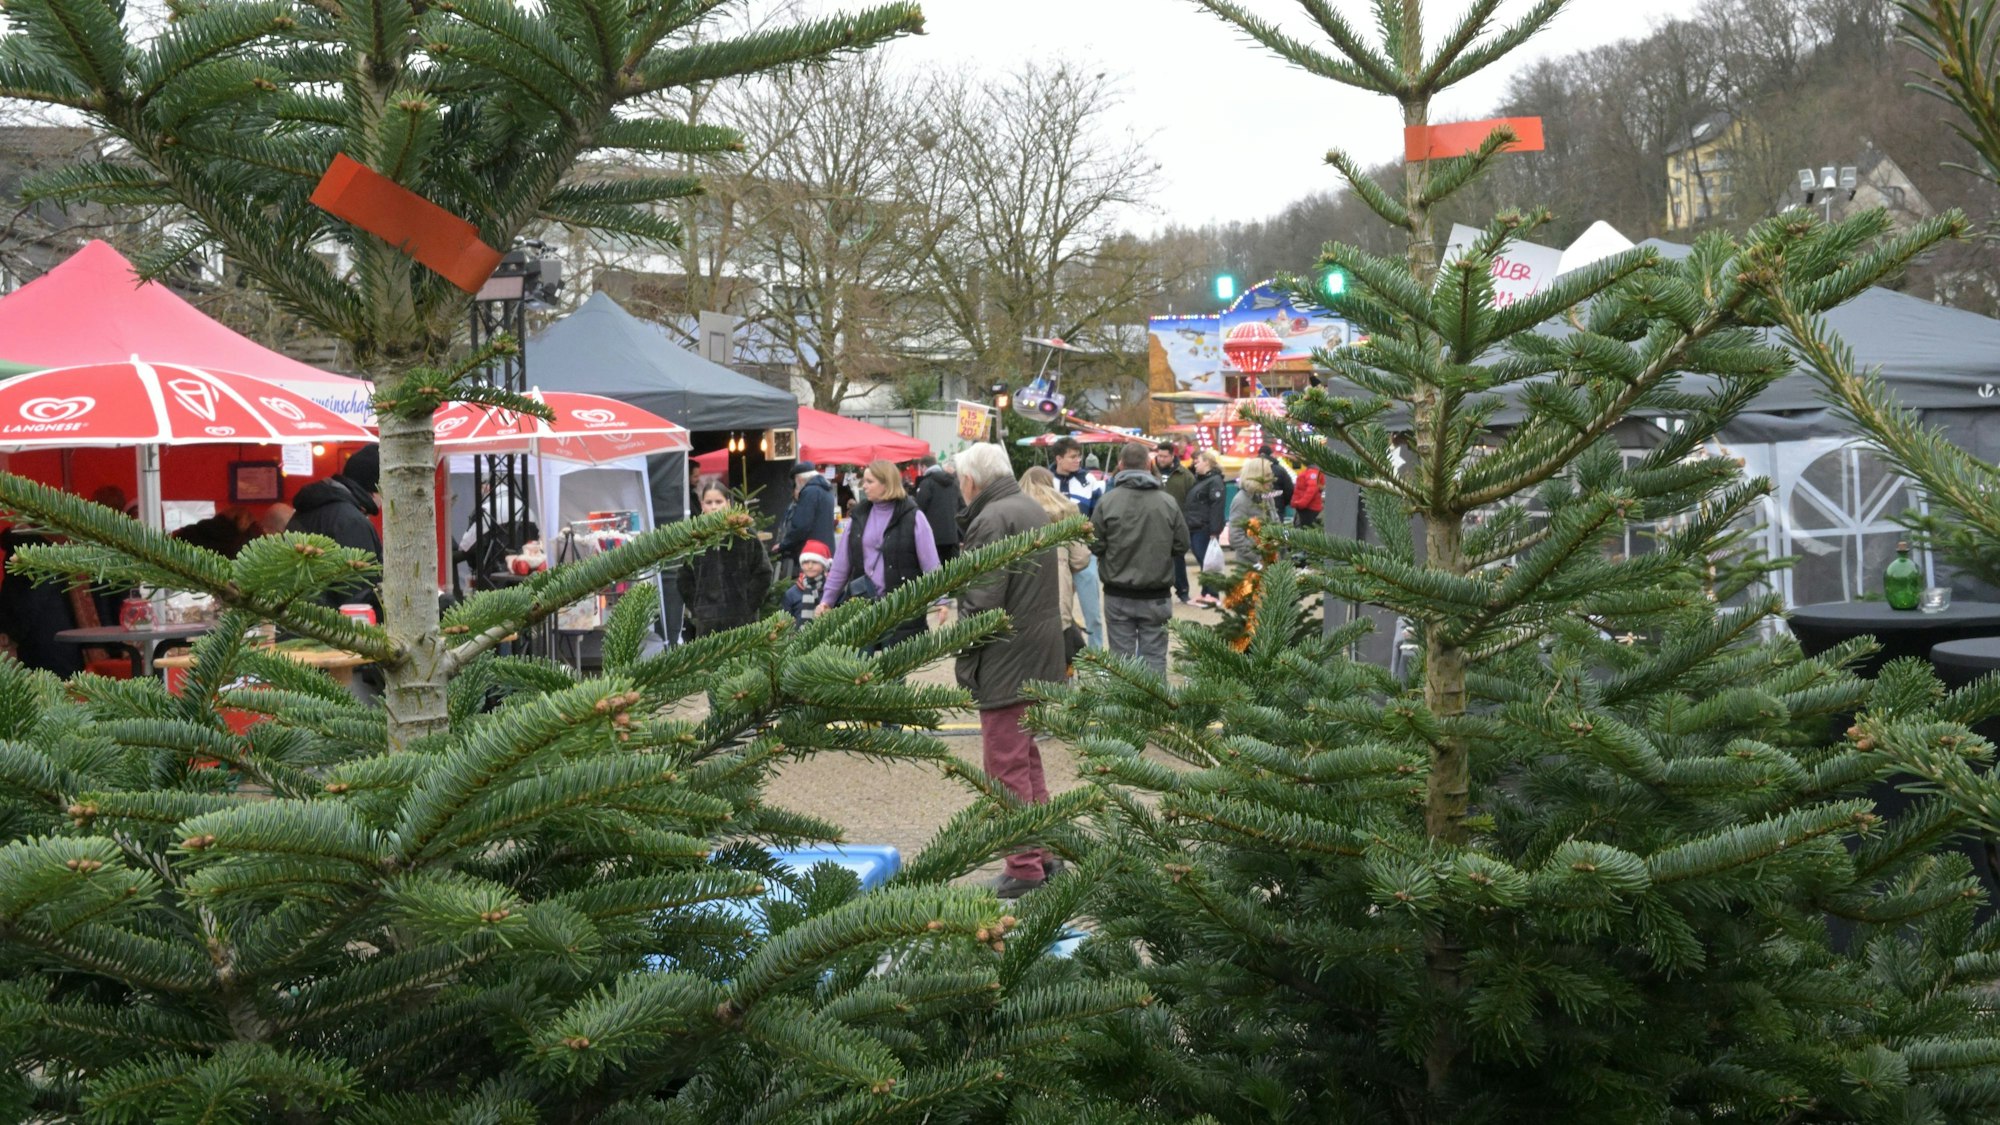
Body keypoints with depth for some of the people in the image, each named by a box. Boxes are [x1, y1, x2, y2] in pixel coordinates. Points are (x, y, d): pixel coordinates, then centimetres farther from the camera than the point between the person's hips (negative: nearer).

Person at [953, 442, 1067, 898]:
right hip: (1041, 659, 10)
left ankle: (1025, 869, -3)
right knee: (1028, 761, 19)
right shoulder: (1034, 510, 14)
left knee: (1007, 767, -5)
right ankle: (1043, 856, 26)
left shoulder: (991, 521, -17)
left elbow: (981, 603, -22)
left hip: (1007, 664, -10)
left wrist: (965, 660, -10)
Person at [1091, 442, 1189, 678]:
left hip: (1118, 596, 0)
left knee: (1122, 657, 6)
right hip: (1156, 596, 0)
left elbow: (1095, 546, -7)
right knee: (1154, 658, 6)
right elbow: (1181, 546, 0)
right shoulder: (1168, 502, -8)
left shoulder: (1107, 501, -11)